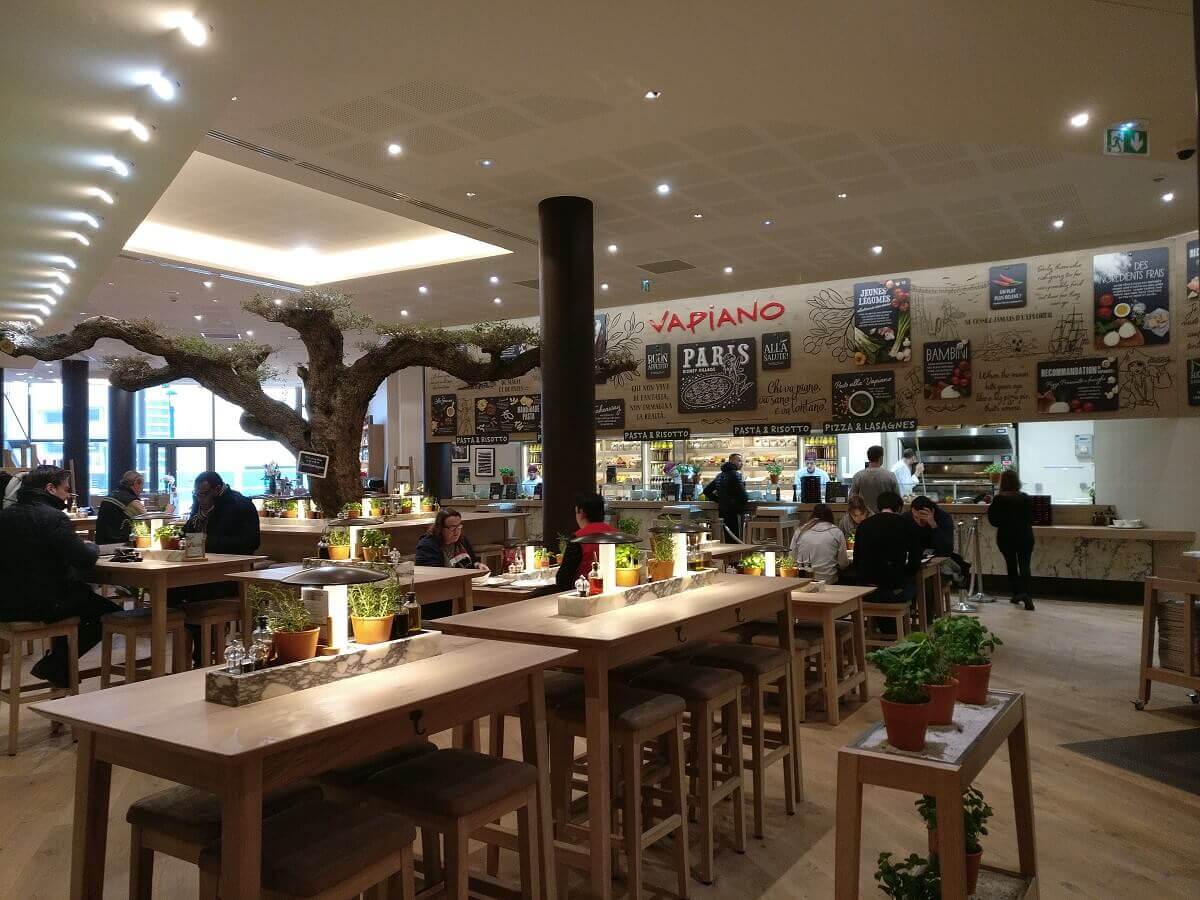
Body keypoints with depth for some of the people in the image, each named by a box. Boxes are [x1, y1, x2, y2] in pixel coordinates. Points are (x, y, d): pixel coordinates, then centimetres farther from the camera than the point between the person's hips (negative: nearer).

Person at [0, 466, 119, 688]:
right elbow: (85, 560, -22)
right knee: (110, 611, 6)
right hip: (42, 605, -9)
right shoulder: (53, 517, -17)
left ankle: (57, 661, 31)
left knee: (83, 592, 29)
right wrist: (92, 547, 2)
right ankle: (56, 665, 9)